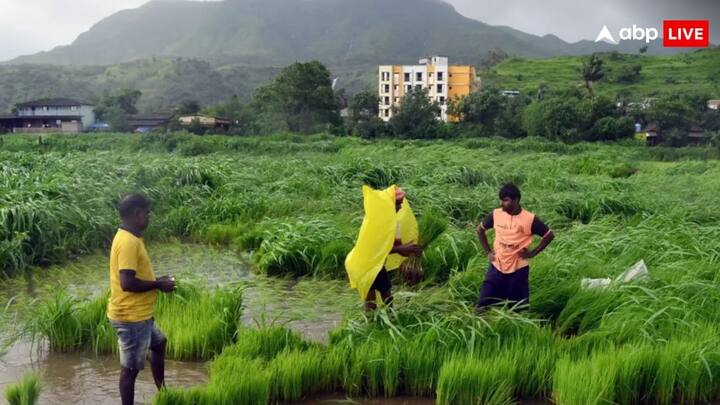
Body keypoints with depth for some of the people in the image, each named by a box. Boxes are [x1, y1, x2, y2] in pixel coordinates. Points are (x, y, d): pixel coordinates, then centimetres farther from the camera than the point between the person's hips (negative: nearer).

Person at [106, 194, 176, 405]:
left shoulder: (129, 238, 9)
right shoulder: (128, 242, -23)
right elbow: (127, 283, -30)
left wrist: (156, 281, 10)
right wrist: (158, 285, -17)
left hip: (138, 314, 11)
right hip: (131, 317, -11)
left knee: (158, 343, 28)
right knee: (130, 368, 2)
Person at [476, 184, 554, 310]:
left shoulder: (530, 219, -13)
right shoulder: (496, 214, -5)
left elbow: (549, 235, 0)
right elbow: (480, 230, 13)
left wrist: (532, 253, -5)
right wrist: (488, 251, 6)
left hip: (518, 270, -2)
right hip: (496, 267, 3)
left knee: (518, 309, 7)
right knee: (483, 306, 2)